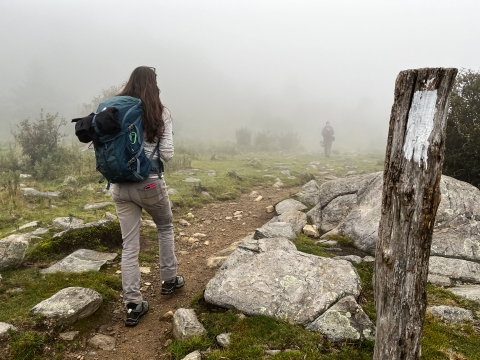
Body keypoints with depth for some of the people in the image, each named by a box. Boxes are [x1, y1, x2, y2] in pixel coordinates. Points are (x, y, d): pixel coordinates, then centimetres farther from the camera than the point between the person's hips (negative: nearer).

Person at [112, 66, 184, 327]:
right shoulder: (160, 113, -7)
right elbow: (167, 155, -8)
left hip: (121, 186, 3)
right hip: (150, 184, -3)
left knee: (129, 245, 8)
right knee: (165, 227, 24)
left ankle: (133, 305, 12)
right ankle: (169, 280, 34)